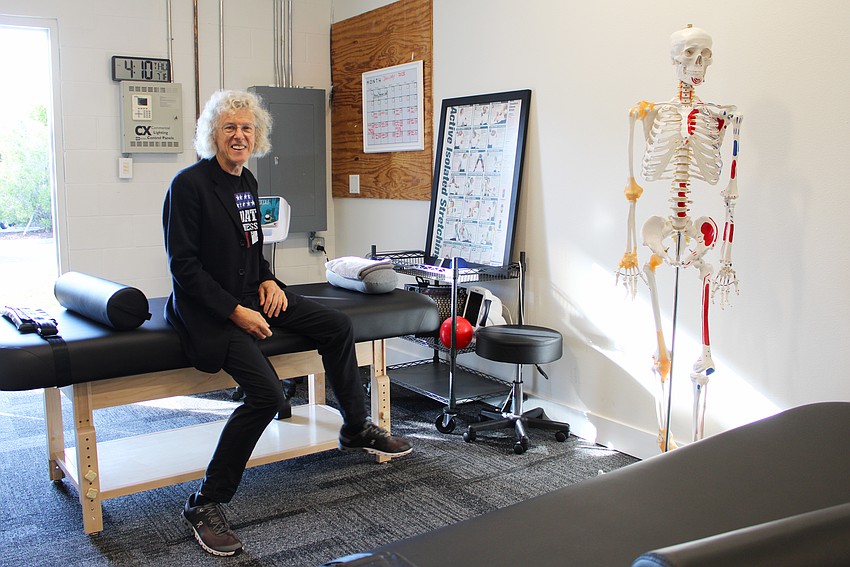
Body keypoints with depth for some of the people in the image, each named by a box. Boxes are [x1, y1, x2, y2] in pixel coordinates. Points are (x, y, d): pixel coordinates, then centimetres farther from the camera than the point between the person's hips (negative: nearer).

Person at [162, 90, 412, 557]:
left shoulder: (247, 181, 9)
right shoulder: (189, 184, -15)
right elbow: (184, 266, -18)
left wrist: (267, 280, 2)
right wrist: (235, 312, -21)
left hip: (249, 293, 8)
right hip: (206, 307, -8)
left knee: (338, 325, 2)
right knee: (266, 393, -25)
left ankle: (357, 430, 21)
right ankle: (205, 505, -11)